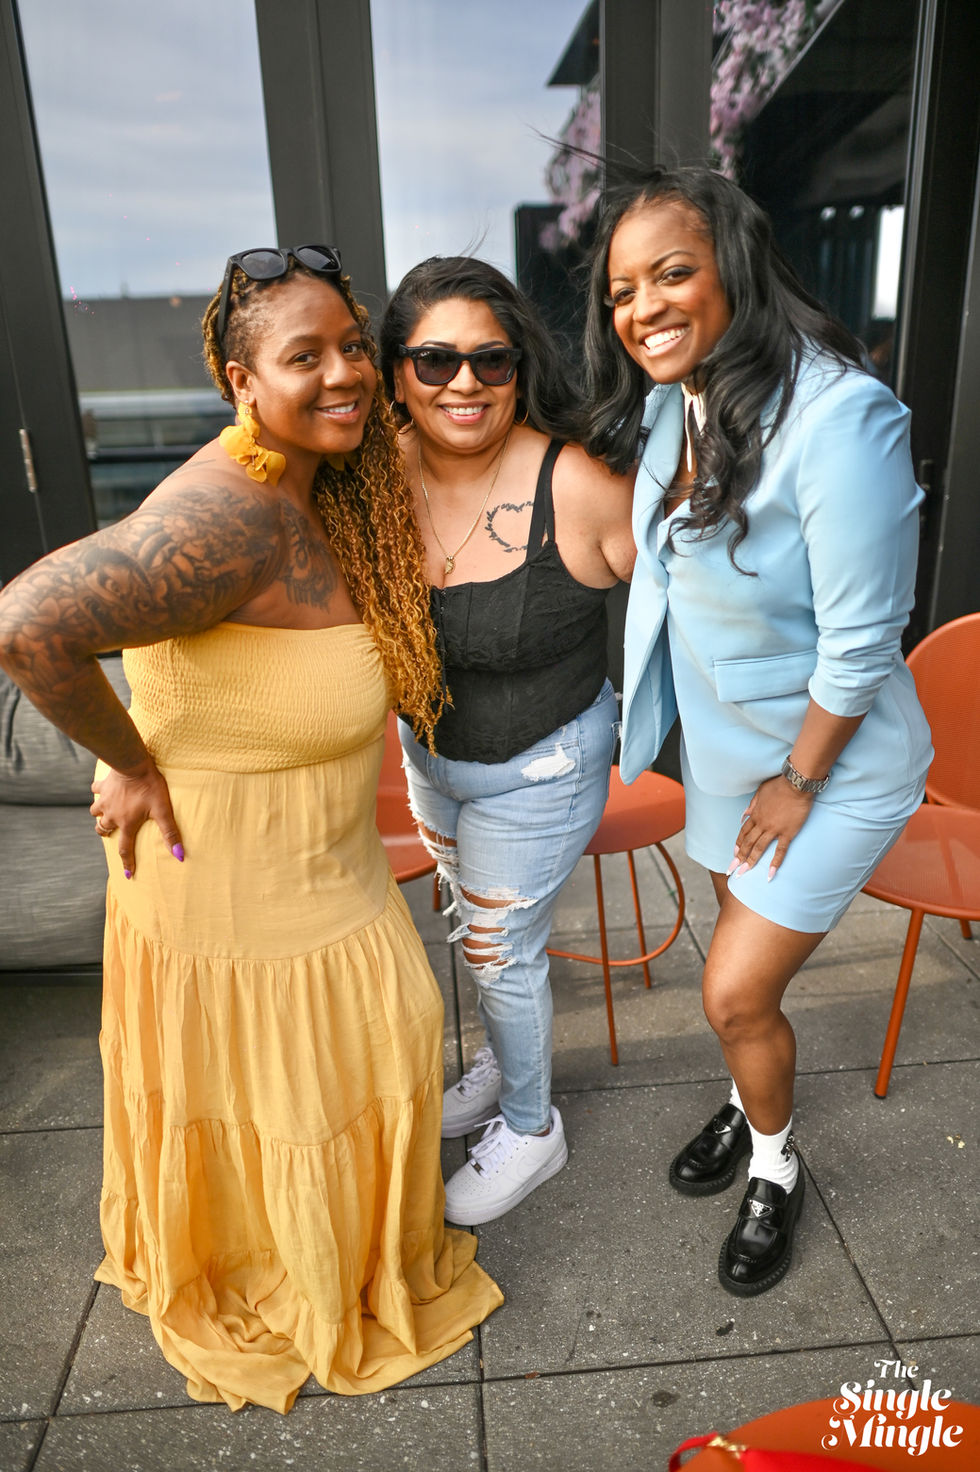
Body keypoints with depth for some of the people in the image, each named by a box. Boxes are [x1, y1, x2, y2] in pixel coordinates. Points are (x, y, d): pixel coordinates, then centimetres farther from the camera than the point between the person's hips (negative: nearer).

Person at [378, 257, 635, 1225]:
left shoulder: (576, 485, -28)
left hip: (539, 768, -6)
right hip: (432, 750, 6)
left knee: (502, 955, 10)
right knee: (476, 928, 26)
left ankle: (530, 1129, 40)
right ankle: (503, 1064, 56)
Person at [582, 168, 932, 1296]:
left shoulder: (838, 420, -29)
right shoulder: (666, 405, -4)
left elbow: (860, 641, -24)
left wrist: (797, 782, -14)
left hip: (833, 758, -6)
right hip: (719, 739, 7)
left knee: (735, 991, 1)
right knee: (744, 946, 23)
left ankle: (775, 1171, 31)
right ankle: (750, 1107, 50)